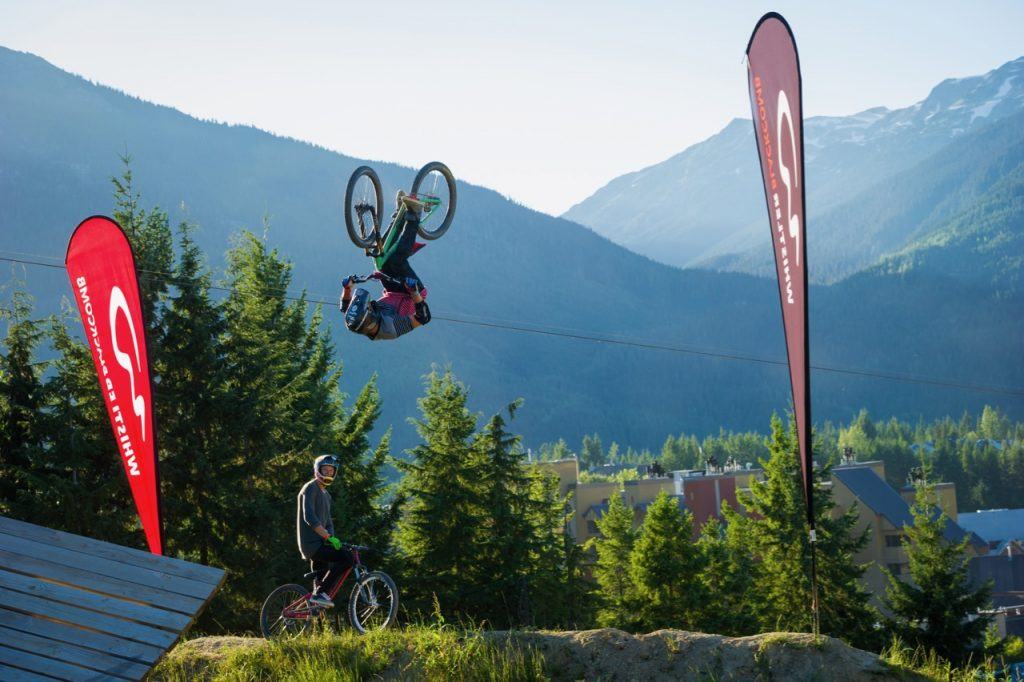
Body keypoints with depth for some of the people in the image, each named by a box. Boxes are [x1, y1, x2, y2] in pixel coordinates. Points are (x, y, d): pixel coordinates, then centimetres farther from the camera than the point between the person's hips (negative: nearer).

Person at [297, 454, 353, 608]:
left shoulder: (326, 495, 22)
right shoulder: (311, 488, -7)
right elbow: (309, 517, -21)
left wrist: (331, 537, 0)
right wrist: (328, 537, -26)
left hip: (319, 544, 10)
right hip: (311, 543, -10)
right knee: (347, 558, -22)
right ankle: (320, 593, -20)